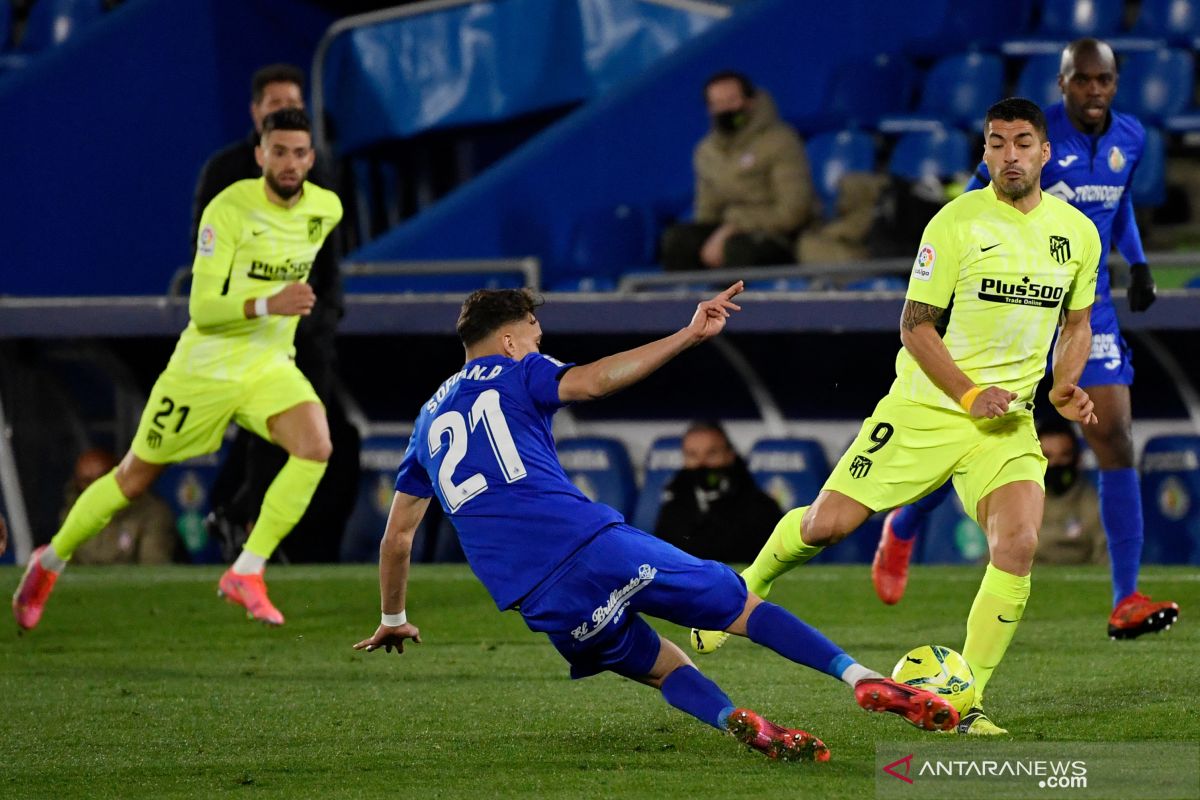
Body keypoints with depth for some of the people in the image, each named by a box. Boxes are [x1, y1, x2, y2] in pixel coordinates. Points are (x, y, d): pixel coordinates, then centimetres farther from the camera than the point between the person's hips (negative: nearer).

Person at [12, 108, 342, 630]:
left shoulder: (327, 210, -2)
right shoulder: (228, 210, -20)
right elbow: (202, 309, -24)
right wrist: (268, 305, -37)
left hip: (270, 365, 4)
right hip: (205, 366, -4)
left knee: (316, 445, -25)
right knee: (135, 478, 9)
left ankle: (246, 574, -15)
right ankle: (51, 562, 33)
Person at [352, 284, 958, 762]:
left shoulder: (428, 421, 27)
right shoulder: (512, 374, 13)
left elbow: (396, 536, 30)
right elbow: (594, 380, -9)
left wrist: (393, 620, 44)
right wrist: (687, 337, -12)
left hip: (534, 597, 4)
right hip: (588, 542, -4)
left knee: (661, 664, 17)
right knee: (737, 604, 3)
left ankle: (737, 722, -15)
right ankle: (861, 678, -11)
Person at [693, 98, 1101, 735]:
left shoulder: (1078, 232, 5)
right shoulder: (958, 222, -9)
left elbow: (1077, 323, 20)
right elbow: (915, 325, -7)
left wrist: (1065, 386, 1)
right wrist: (970, 394, -17)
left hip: (1007, 420, 3)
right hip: (924, 407, -2)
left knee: (1017, 547, -19)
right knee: (827, 523, -1)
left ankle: (965, 702, -9)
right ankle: (750, 587, 33)